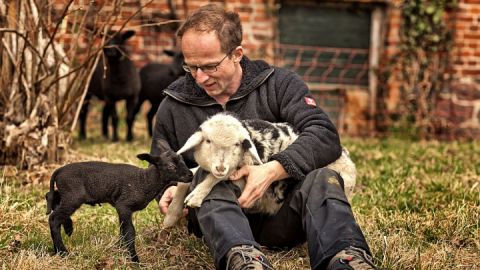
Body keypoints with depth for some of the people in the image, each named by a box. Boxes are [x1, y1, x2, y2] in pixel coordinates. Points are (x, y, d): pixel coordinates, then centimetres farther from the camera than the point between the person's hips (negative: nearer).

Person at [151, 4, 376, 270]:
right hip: (219, 218, 1)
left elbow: (325, 136, -14)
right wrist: (171, 189, -6)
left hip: (281, 217, 0)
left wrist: (273, 170, -30)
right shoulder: (173, 107, 7)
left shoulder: (279, 84, 1)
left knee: (322, 178, -29)